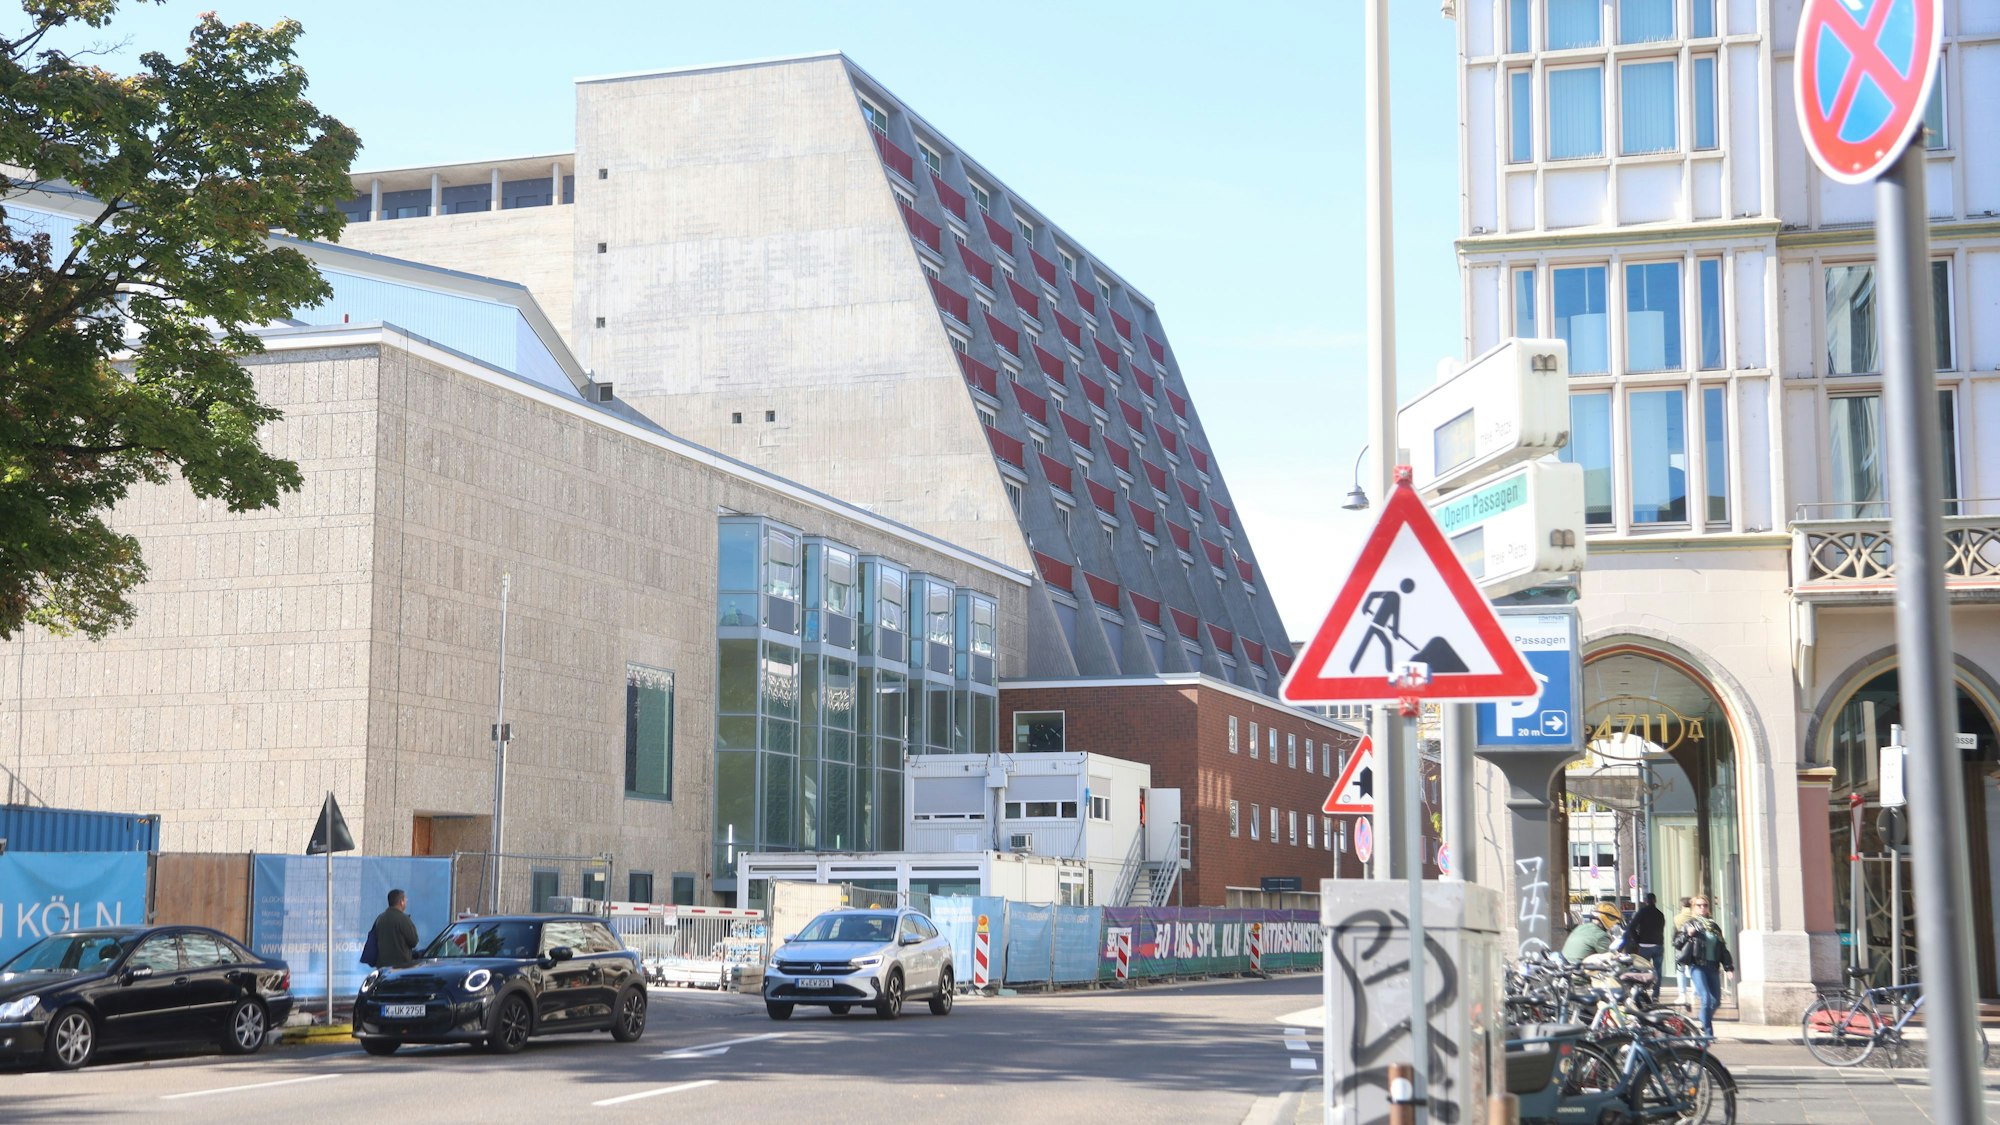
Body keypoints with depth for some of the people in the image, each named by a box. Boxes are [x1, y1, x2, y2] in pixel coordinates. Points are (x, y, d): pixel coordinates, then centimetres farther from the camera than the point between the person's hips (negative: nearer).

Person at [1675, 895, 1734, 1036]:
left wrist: (1728, 966, 10)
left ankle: (1704, 1024, 27)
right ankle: (1708, 1031, -8)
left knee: (1716, 1000, 4)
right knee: (1706, 998, -16)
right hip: (1697, 966, -5)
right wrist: (1687, 935, -16)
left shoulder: (1714, 926, 16)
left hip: (1713, 966, 5)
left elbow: (1722, 948, 18)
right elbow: (1676, 942, 1)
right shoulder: (1690, 924, 3)